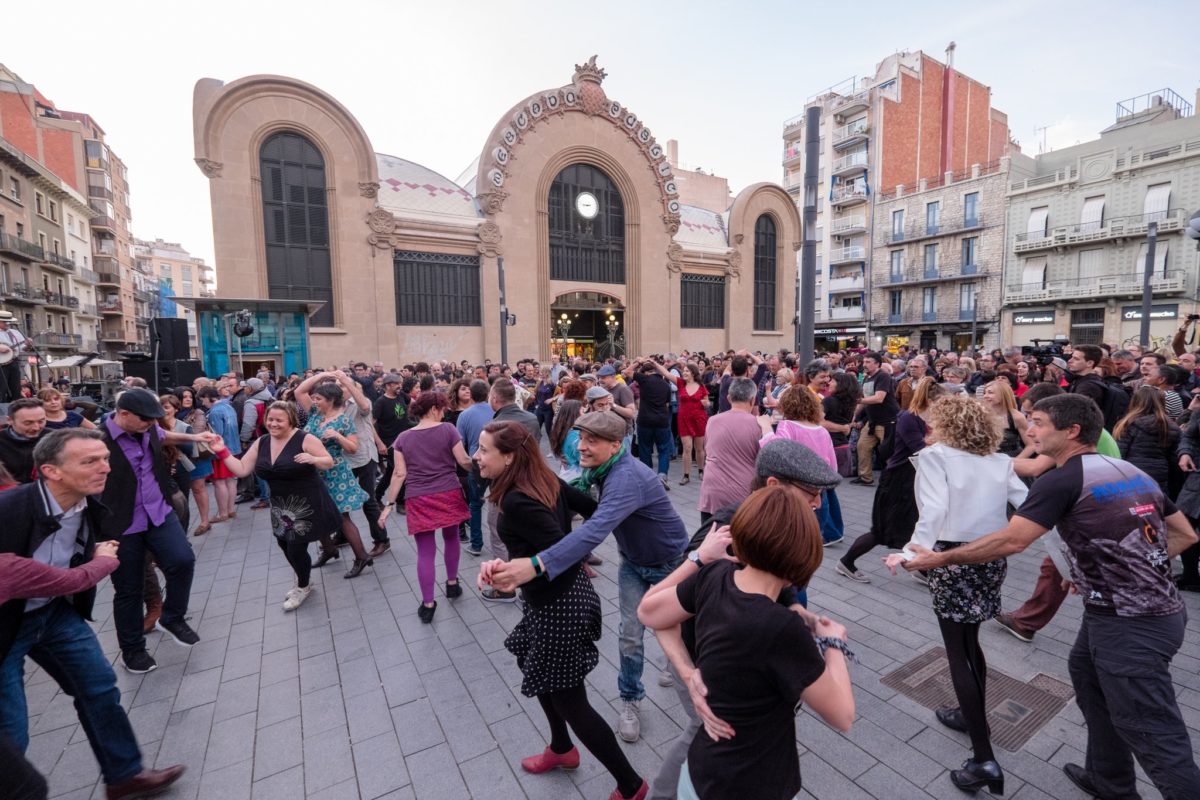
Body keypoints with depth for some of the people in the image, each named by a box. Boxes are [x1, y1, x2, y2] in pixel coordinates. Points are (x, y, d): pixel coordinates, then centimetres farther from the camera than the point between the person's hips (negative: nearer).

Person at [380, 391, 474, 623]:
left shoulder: (403, 438, 4)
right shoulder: (447, 429, -5)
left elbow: (400, 474, 0)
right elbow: (463, 461, -5)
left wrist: (389, 504, 5)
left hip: (419, 500, 1)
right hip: (449, 495, -1)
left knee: (425, 552, 7)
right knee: (451, 537, 22)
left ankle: (428, 604, 13)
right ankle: (452, 583, 35)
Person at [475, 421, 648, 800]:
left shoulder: (515, 502, -27)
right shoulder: (545, 480, -3)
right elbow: (592, 508, 3)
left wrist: (505, 568, -30)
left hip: (558, 606, -9)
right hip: (561, 594, 9)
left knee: (570, 700, 10)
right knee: (539, 675, 29)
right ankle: (562, 749, 52)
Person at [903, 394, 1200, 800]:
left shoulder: (1061, 480, -19)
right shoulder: (1132, 471, 9)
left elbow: (1010, 541, -23)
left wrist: (939, 558, -14)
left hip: (1132, 623, -10)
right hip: (1155, 605, 10)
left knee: (1153, 735, 3)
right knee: (1086, 672, 24)